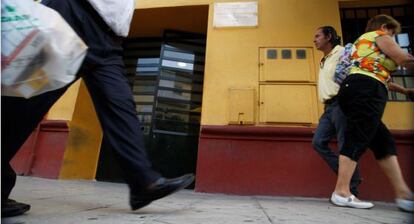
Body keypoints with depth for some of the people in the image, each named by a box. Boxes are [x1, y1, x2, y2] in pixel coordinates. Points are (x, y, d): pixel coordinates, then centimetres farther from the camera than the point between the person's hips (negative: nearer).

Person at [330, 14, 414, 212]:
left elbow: (377, 76, 37)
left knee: (384, 142, 8)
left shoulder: (361, 42, 35)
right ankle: (341, 192, -13)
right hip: (366, 92, -10)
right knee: (357, 140, -13)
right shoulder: (380, 36, 10)